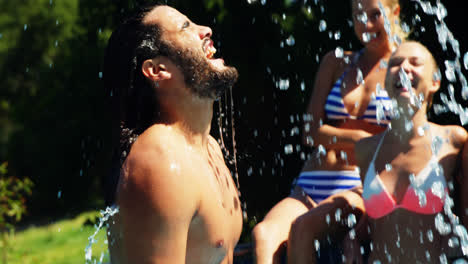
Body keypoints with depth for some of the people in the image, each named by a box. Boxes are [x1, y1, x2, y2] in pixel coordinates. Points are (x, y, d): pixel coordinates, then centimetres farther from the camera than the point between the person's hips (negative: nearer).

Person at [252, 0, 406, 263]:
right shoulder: (336, 63, 17)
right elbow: (312, 132, 9)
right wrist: (357, 138, -10)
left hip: (364, 187, -4)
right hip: (312, 186, 4)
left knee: (303, 226, -34)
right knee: (264, 233, -28)